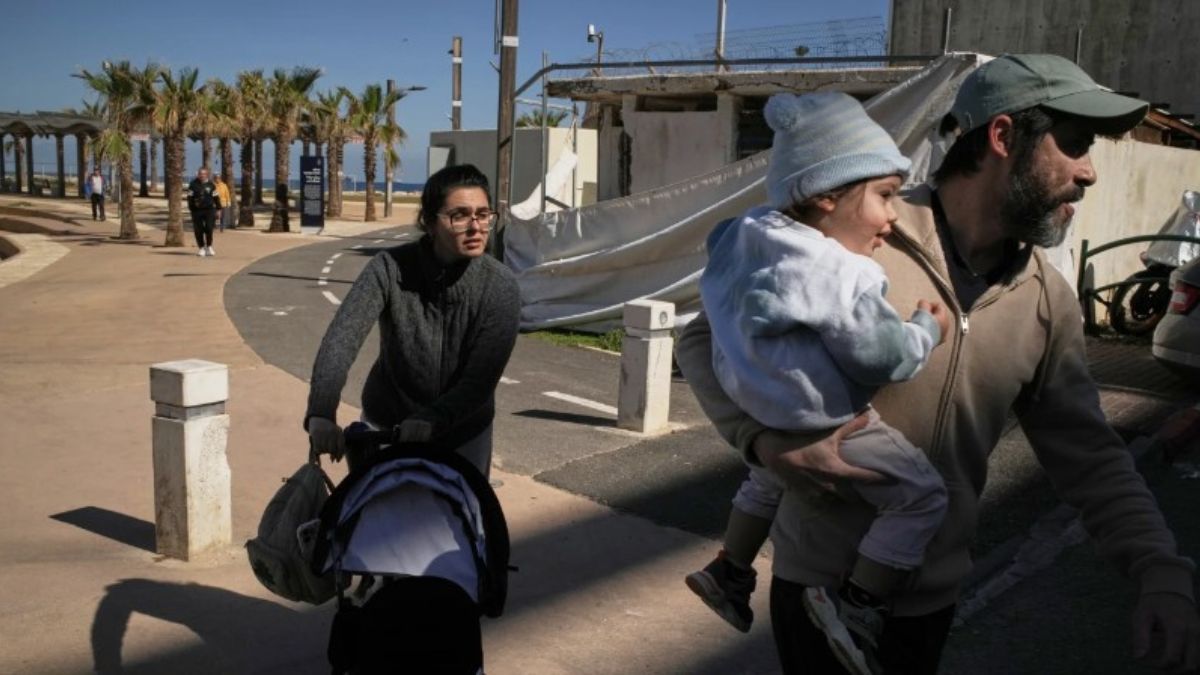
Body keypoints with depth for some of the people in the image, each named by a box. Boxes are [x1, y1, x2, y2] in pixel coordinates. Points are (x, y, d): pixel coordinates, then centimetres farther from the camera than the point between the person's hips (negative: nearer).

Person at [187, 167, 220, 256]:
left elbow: (216, 197, 10)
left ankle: (209, 247, 9)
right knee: (198, 230, 2)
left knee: (209, 228, -8)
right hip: (197, 210, 0)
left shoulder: (211, 184, 6)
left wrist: (218, 208, 7)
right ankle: (201, 248, 13)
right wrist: (191, 208, -4)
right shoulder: (193, 184, 3)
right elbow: (190, 197, 4)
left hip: (209, 209, 0)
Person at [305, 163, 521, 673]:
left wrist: (429, 424, -31)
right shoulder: (390, 269, -18)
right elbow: (342, 338, -30)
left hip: (463, 435, 0)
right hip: (385, 425, 1)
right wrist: (321, 413, -43)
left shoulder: (500, 287, -18)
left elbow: (482, 378, -21)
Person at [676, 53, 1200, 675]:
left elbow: (1088, 453, 2)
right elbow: (705, 341, -12)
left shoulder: (1048, 301, -3)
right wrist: (769, 443, -27)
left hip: (934, 595, 6)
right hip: (820, 582, -5)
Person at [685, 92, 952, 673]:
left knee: (771, 476, 38)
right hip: (821, 427, -9)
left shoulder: (754, 235, -2)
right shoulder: (843, 276, -25)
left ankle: (729, 571, 46)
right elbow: (883, 357, -21)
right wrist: (927, 329, -2)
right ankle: (855, 605, -1)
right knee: (923, 494, 1)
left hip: (757, 410, 9)